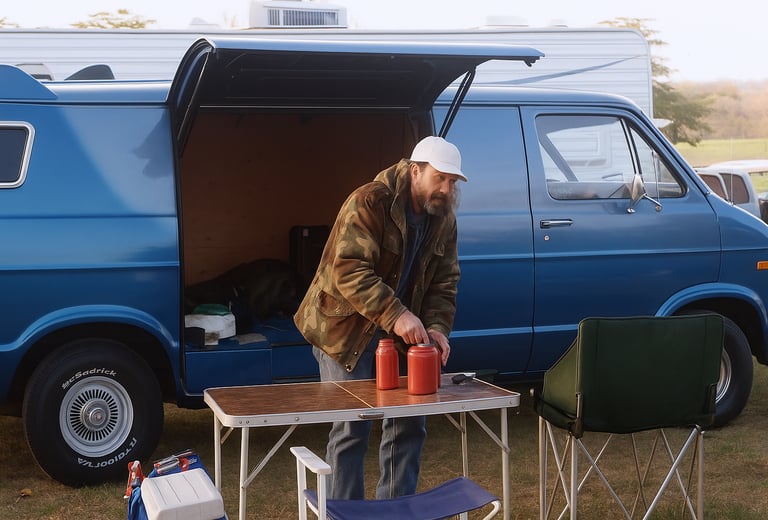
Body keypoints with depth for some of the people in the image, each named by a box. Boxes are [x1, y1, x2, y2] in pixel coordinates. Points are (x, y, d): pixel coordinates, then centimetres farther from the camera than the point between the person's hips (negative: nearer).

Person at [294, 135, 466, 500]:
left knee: (409, 424, 7)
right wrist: (395, 315, -37)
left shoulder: (443, 219, 1)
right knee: (351, 428, -4)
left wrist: (437, 327, -16)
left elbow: (444, 282, 3)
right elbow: (348, 270, -29)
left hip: (400, 333, 7)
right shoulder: (369, 202, -21)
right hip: (347, 328, -6)